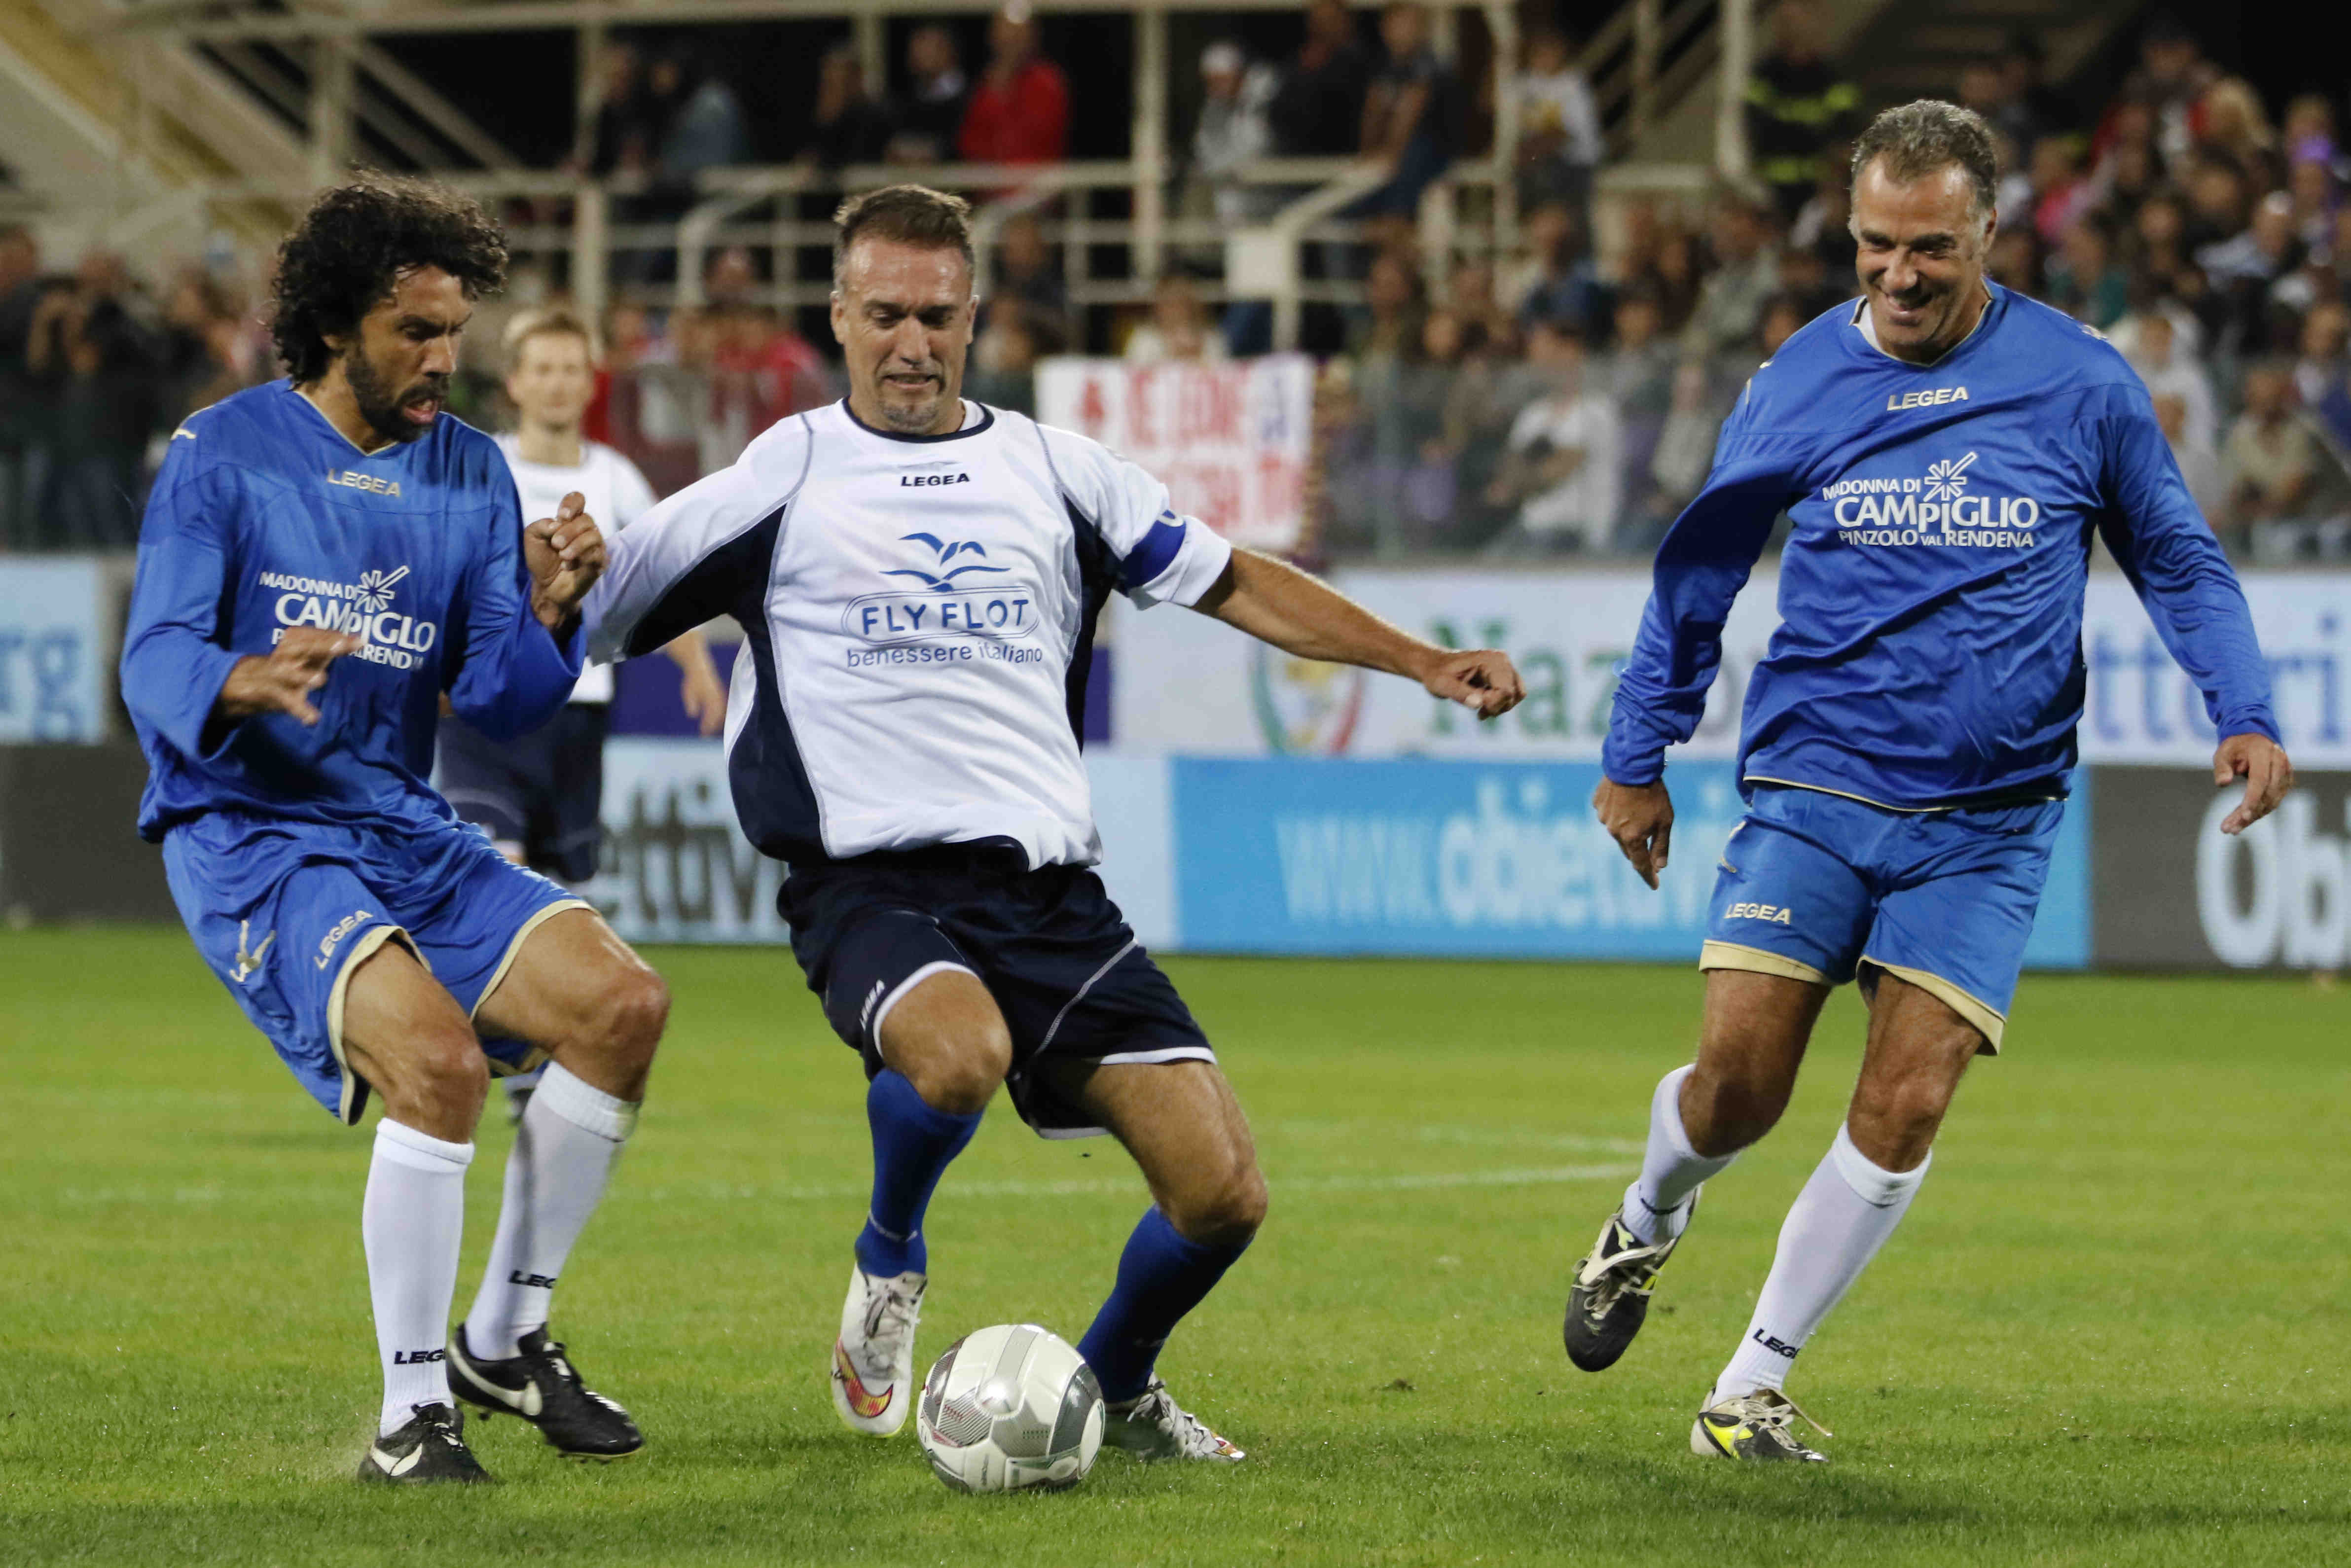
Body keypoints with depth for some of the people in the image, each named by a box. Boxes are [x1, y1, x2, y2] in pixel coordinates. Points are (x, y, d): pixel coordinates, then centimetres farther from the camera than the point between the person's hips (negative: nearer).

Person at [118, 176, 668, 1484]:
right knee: (438, 1054, -28)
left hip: (406, 833, 6)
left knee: (622, 1001, -13)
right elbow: (155, 663, -13)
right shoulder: (224, 455, -5)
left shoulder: (472, 474, 10)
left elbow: (499, 705, 6)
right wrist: (249, 684, -35)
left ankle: (504, 1338, 3)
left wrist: (548, 613, -15)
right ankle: (414, 1410, -16)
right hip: (250, 836, -6)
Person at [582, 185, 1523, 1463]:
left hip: (1047, 887, 4)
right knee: (960, 1052, -38)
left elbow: (1234, 585, 20)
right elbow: (579, 626, 9)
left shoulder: (1051, 471, 14)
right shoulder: (781, 482, 5)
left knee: (1222, 1195, -9)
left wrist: (1425, 663, 14)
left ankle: (1112, 1388, 23)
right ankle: (890, 1263, -3)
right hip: (871, 882, -3)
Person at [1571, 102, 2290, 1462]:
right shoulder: (1799, 385, 2)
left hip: (1987, 821, 0)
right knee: (1736, 1083, -8)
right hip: (1811, 789, 0)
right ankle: (1651, 1222, 28)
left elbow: (2180, 559, 11)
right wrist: (1638, 758, 13)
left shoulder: (2080, 381, -1)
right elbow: (1698, 571, 14)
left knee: (1904, 1109, -9)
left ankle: (1757, 1381, 5)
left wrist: (2243, 712, -3)